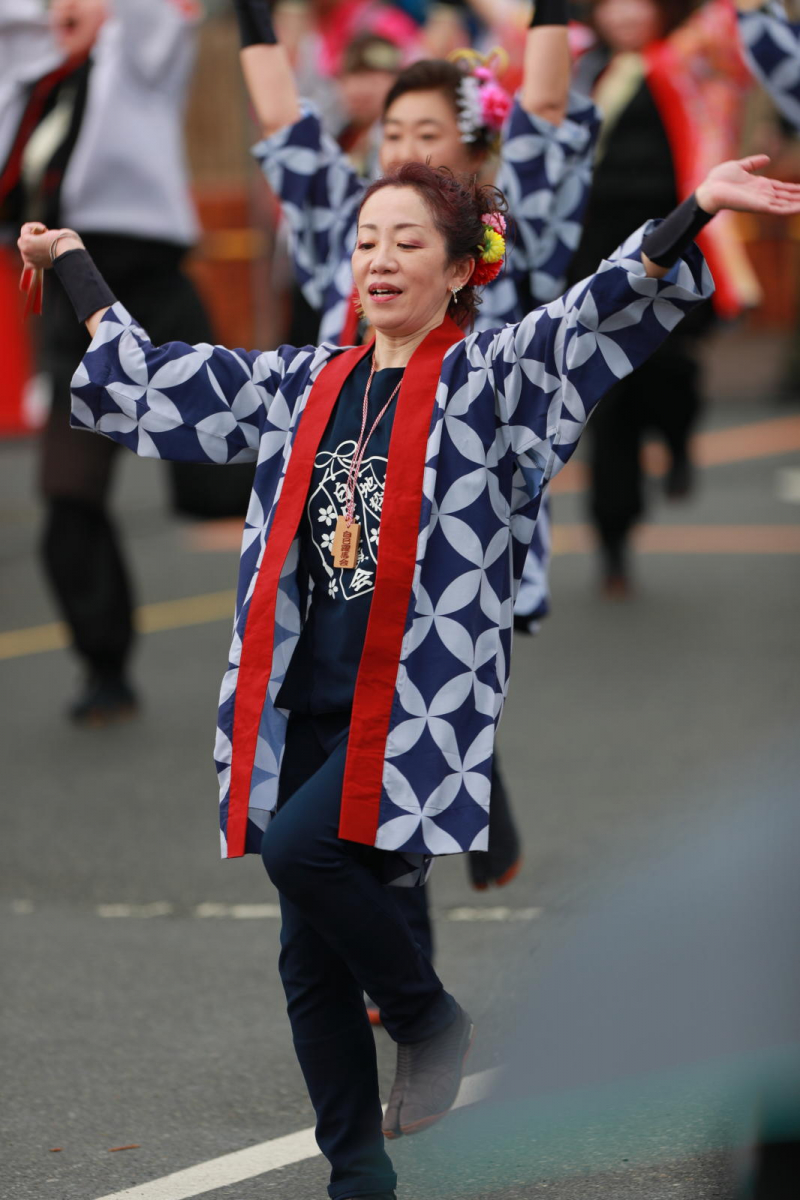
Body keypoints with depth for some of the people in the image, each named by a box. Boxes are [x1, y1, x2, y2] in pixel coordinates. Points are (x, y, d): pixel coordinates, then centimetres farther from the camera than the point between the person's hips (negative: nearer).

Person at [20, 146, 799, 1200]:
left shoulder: (491, 377, -1)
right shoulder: (302, 384, 14)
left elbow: (597, 317, -16)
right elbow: (148, 385, 23)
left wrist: (696, 211, -30)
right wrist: (74, 264, 28)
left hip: (421, 703, -6)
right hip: (307, 706, 6)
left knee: (304, 847, -26)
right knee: (312, 958, 4)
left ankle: (432, 1022, -3)